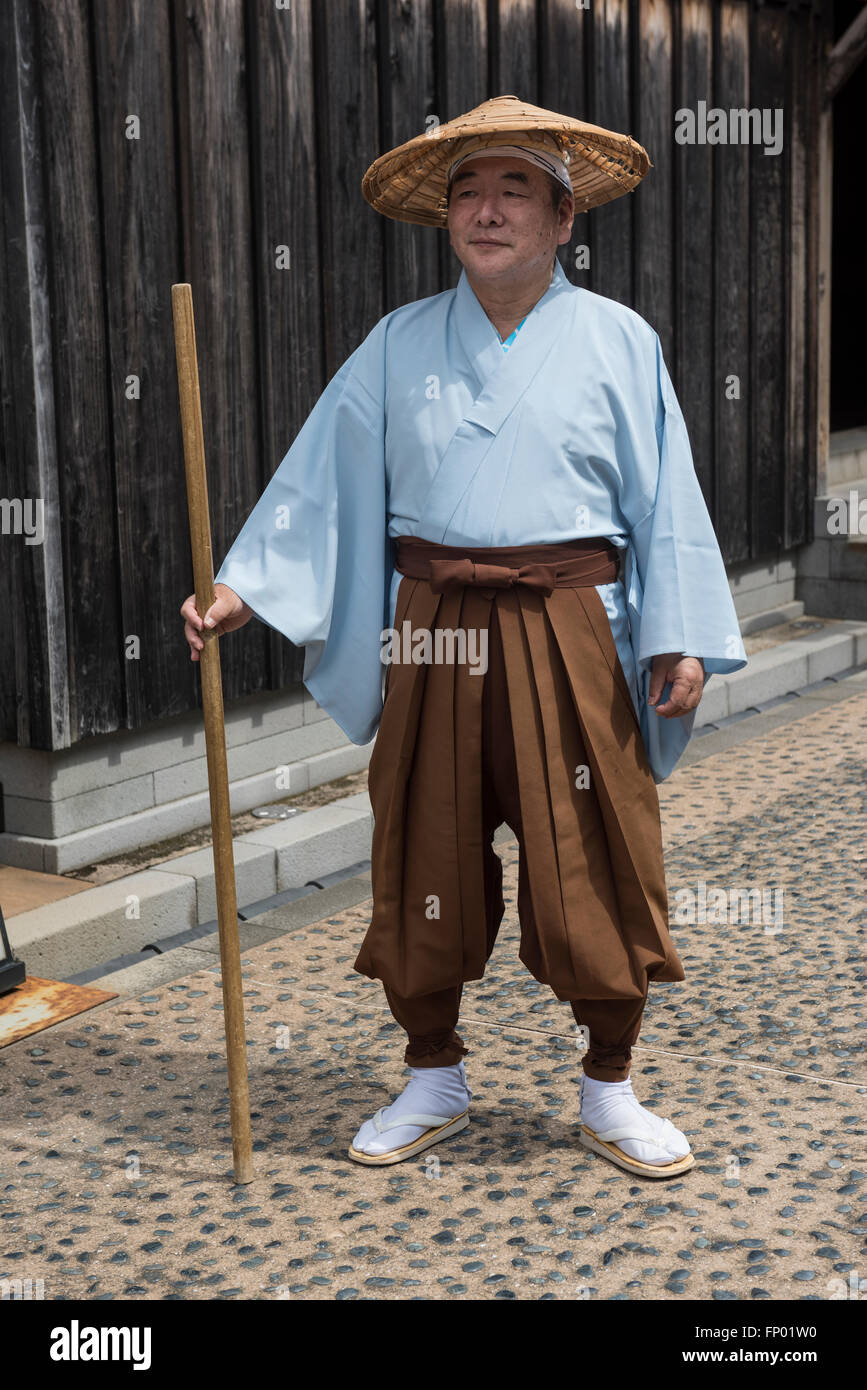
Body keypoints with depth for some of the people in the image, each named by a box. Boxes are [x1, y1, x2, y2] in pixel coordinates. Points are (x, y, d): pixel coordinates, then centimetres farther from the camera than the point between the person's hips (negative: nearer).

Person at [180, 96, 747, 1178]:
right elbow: (323, 479, 6)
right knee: (426, 861, 8)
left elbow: (663, 498, 1)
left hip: (571, 636, -2)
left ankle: (610, 1095, 20)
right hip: (433, 637, 2)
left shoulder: (616, 339, 2)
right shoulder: (399, 344, 7)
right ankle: (434, 1083, 26)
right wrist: (240, 588, -2)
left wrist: (681, 639, -5)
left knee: (596, 866, 2)